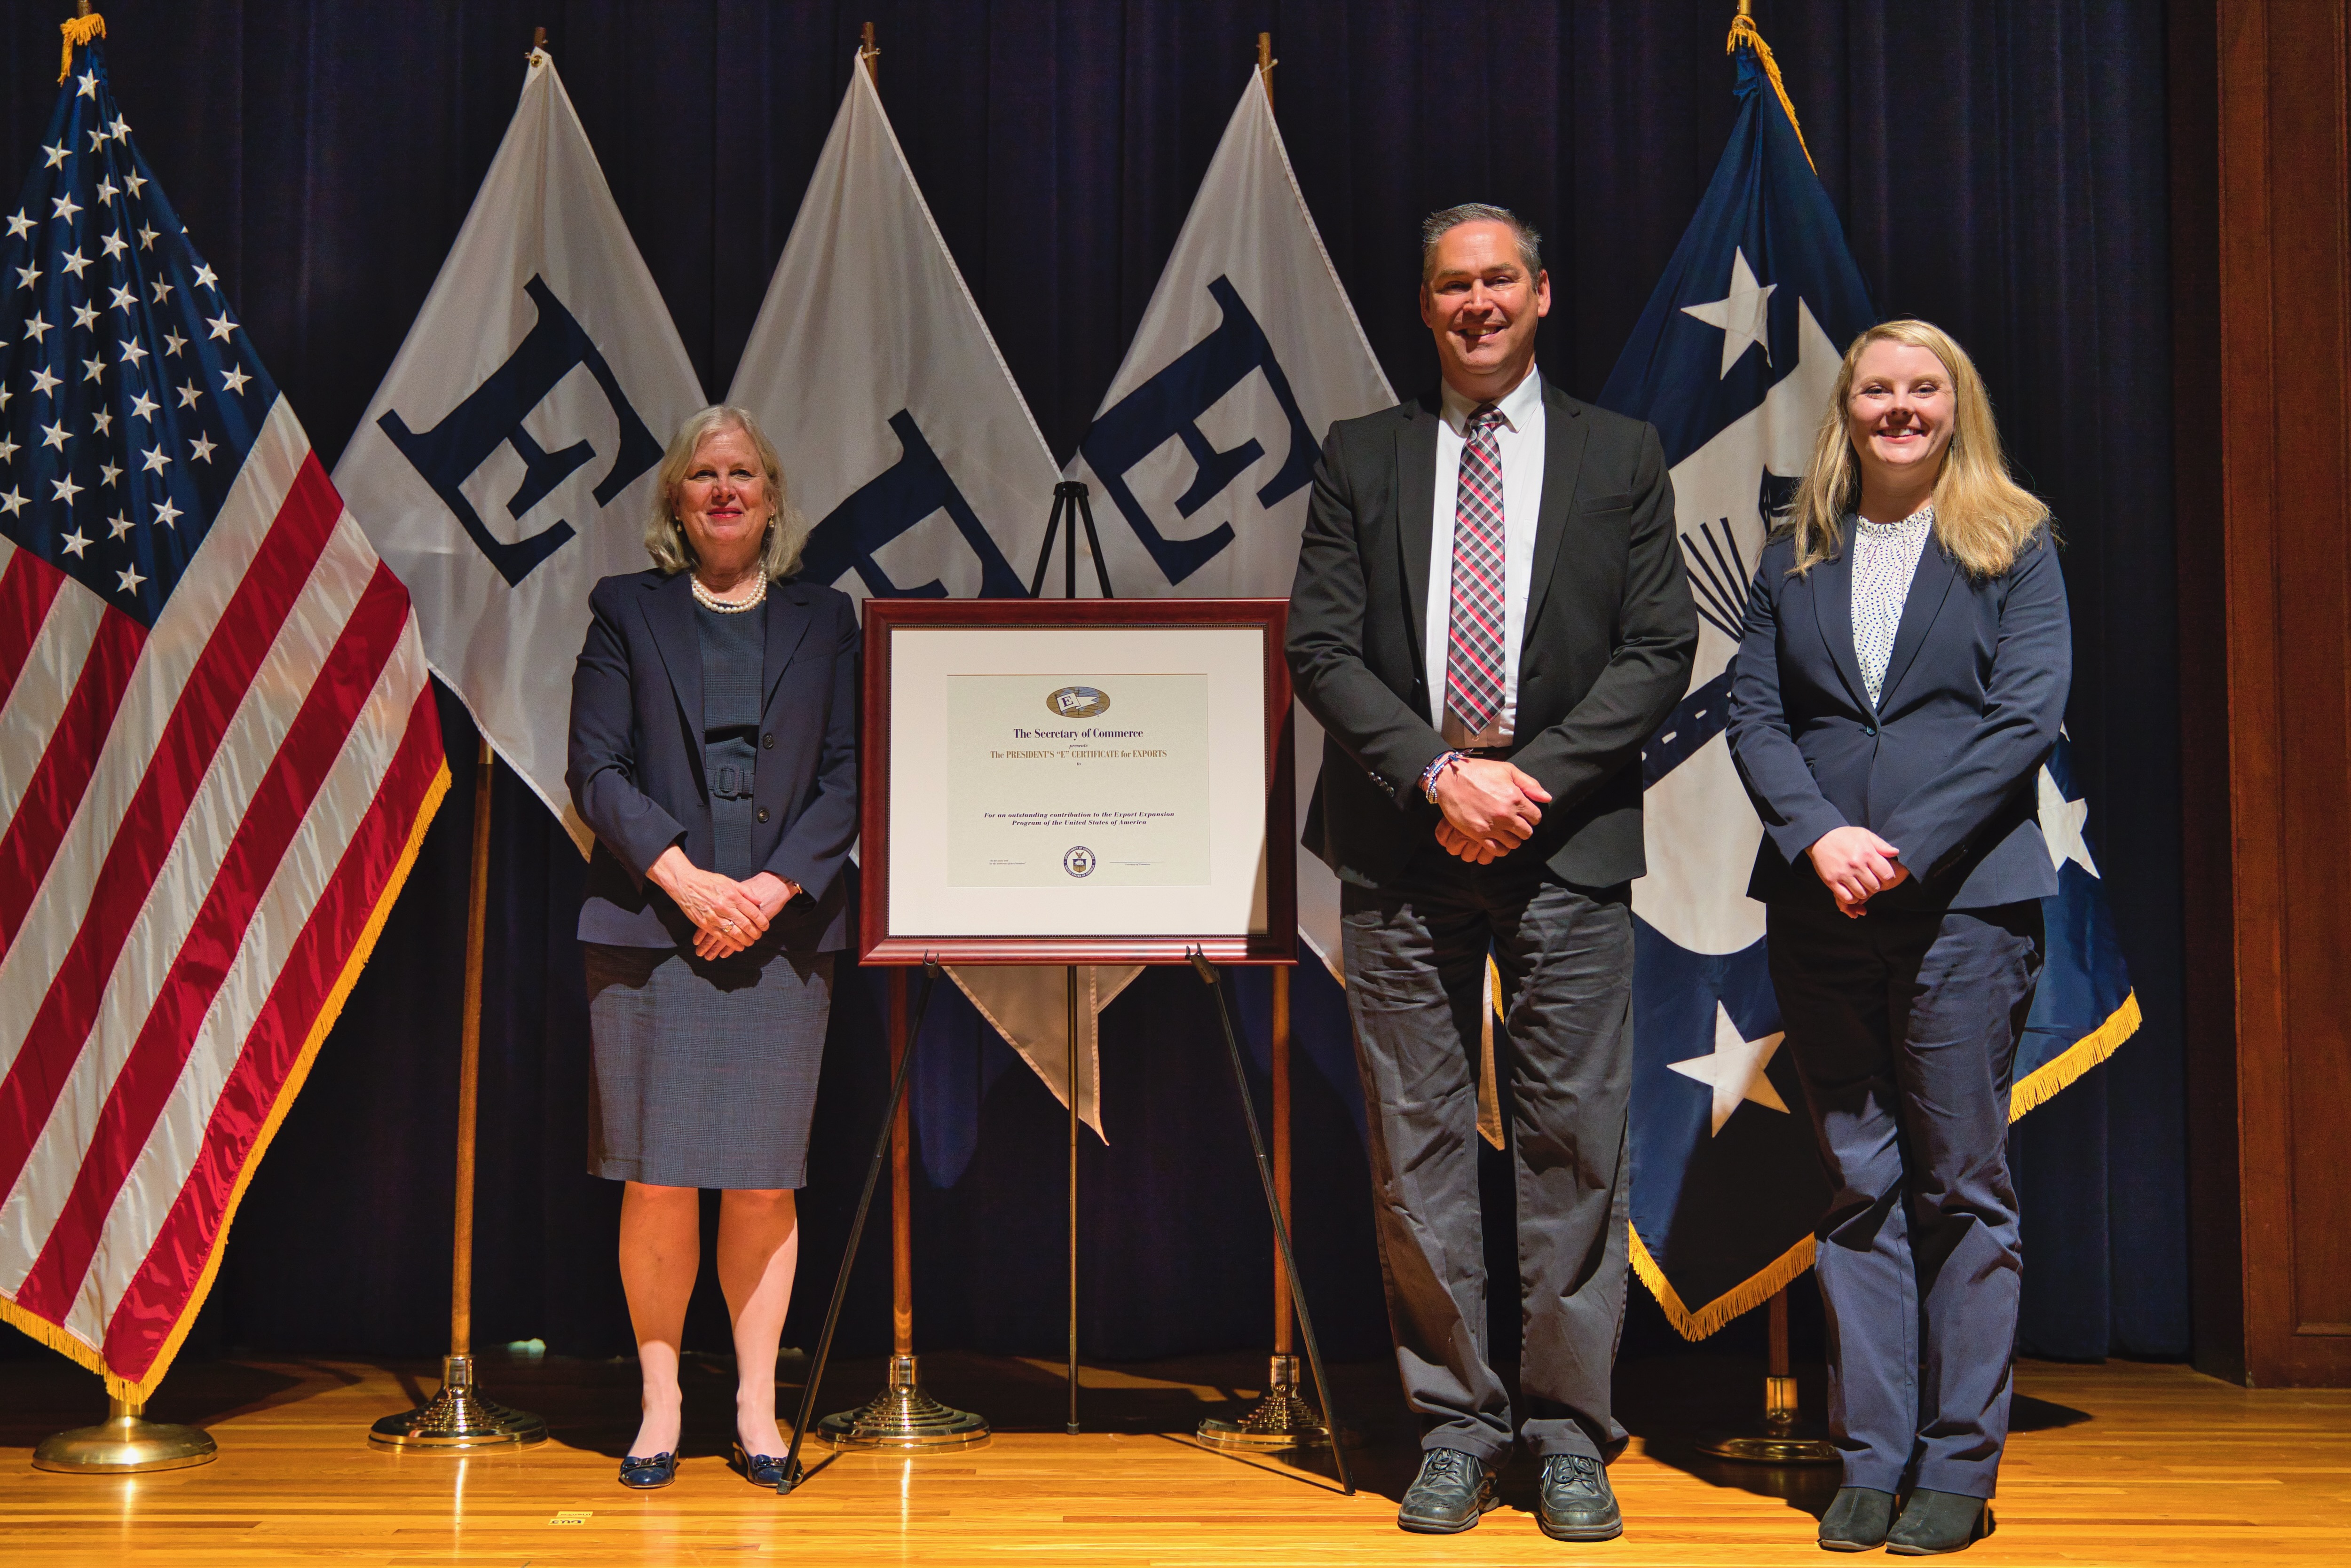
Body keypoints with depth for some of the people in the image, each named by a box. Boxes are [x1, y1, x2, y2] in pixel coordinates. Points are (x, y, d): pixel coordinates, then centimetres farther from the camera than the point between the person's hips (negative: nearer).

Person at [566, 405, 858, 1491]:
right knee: (659, 1179, -2)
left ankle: (756, 1403, 12)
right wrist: (684, 877, -11)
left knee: (765, 1182, 2)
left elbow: (846, 778, 7)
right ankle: (660, 1403, 11)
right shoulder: (627, 612, 10)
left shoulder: (824, 620, 14)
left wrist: (774, 887, -8)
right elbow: (595, 769, 2)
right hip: (649, 929, -1)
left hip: (782, 929, 1)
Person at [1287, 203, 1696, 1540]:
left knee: (1576, 1141, 0)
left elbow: (1660, 650, 2)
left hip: (1568, 841, -1)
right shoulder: (1362, 458, 11)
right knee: (1420, 1143, 4)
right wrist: (1438, 771, -11)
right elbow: (1321, 647, 3)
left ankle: (1571, 1432, 12)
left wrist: (1530, 776, -10)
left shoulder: (1622, 457, 9)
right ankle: (1456, 1424, 15)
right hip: (1401, 846, 1)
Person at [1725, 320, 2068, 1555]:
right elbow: (1754, 713, 7)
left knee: (1961, 1186, 1)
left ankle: (1958, 1468, 10)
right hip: (1821, 903, 3)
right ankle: (1871, 1460, 13)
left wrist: (1904, 846, -13)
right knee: (1858, 1189, 6)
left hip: (1965, 901, -3)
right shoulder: (1795, 557, 13)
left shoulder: (2013, 548, 5)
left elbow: (2028, 715, -5)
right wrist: (1822, 837, -10)